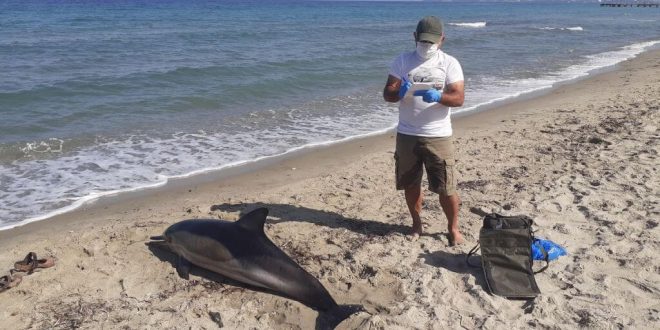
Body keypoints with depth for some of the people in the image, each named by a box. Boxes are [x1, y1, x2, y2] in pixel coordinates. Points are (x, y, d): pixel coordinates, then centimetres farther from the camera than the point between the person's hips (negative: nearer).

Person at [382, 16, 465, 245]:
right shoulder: (402, 61, 3)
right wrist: (399, 92, -26)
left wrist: (438, 96, -30)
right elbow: (387, 94, -2)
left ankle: (453, 228, 21)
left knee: (446, 187, 2)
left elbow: (459, 98, -9)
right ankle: (416, 224, 31)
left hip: (438, 136, -2)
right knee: (410, 184, 12)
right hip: (407, 135, 2)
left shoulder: (450, 63, -1)